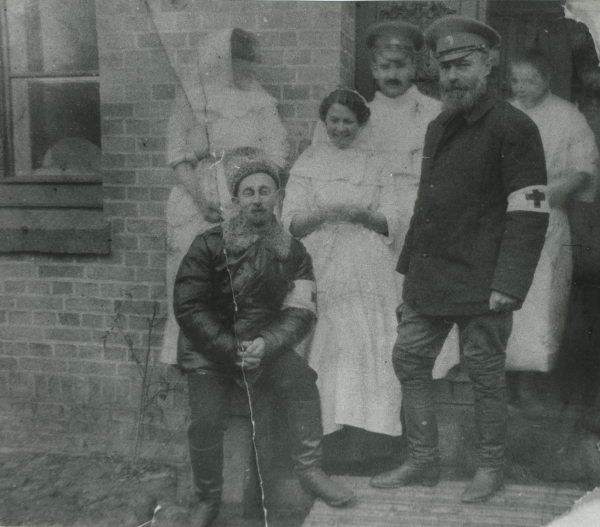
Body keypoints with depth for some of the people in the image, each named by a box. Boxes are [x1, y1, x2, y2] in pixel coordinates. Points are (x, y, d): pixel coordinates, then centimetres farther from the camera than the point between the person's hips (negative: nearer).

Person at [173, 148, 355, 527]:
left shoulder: (293, 253, 0)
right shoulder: (209, 246, -7)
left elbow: (301, 313, -6)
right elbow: (188, 308, -10)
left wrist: (265, 346, -23)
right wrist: (232, 351, -19)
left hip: (263, 344, 2)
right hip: (209, 350, -2)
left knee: (302, 380, -24)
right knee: (206, 421, -21)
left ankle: (310, 471, -4)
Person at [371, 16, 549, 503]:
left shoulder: (513, 128, -9)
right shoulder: (439, 128, 14)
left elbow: (529, 213, -15)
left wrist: (508, 284, -20)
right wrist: (409, 265, 16)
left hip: (479, 286, -7)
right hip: (429, 280, 8)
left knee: (486, 375, 6)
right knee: (409, 362, 10)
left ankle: (491, 467, 26)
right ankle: (424, 462, 25)